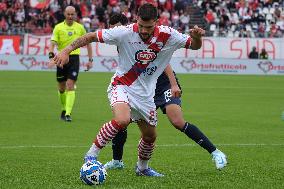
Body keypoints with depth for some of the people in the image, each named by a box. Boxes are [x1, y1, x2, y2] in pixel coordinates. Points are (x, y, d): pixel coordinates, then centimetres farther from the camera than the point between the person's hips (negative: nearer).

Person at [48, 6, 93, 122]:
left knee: (70, 85, -13)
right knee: (61, 87, 10)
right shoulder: (58, 27, 0)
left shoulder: (79, 27, 4)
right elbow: (52, 43, -7)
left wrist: (90, 60, 10)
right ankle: (64, 109, 33)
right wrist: (51, 56, -24)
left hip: (74, 59, -1)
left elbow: (88, 43, 14)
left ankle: (68, 113, -17)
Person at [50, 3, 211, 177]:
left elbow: (194, 45, -2)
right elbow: (92, 36, -15)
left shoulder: (167, 35, -13)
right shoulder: (125, 32, -21)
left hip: (146, 93, 5)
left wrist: (197, 37, -26)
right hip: (122, 86, -5)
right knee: (122, 120, -33)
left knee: (150, 136, 14)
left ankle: (142, 168, 43)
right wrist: (66, 51, -23)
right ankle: (91, 155, -18)